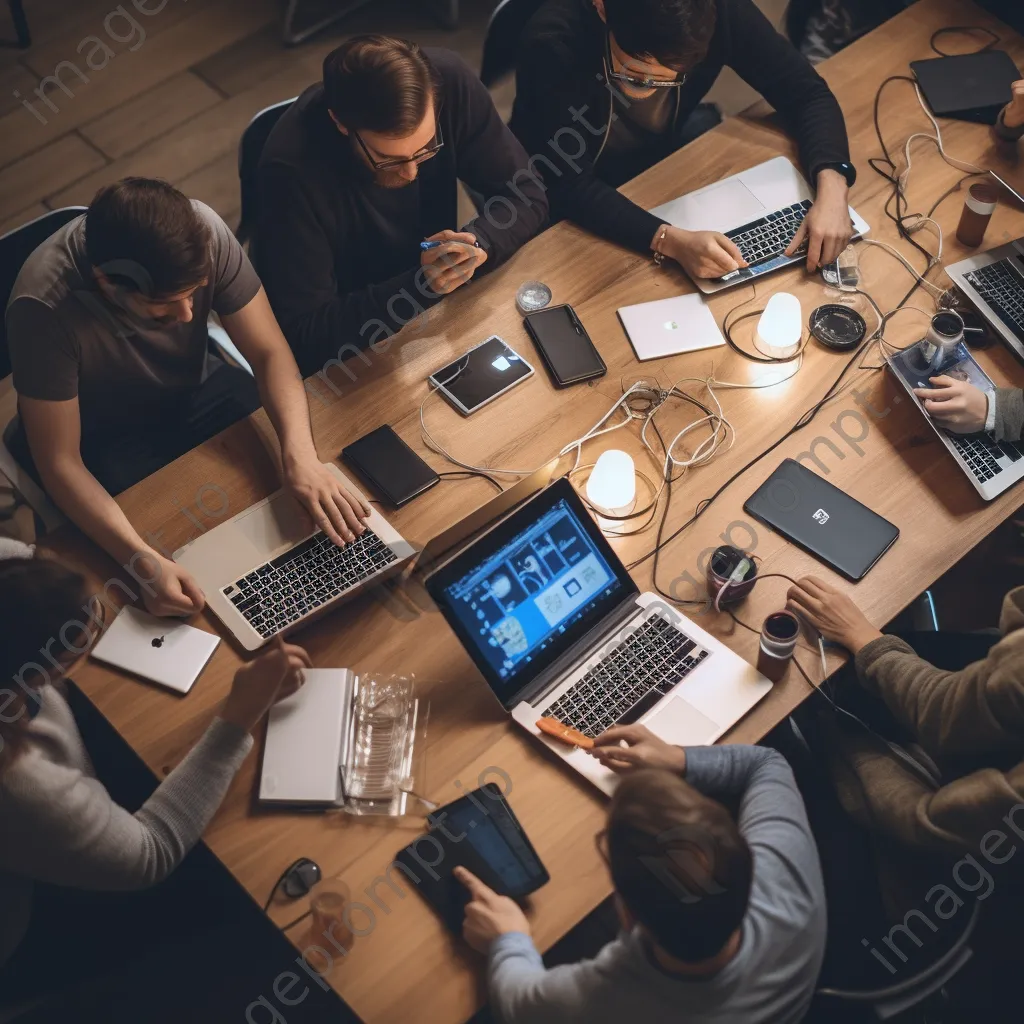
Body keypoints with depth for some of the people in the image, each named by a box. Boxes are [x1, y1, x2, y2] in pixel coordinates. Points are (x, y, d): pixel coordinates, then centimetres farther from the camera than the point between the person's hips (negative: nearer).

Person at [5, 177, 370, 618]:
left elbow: (269, 351, -19)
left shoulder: (203, 231, -27)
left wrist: (300, 453, -37)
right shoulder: (43, 306, -35)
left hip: (196, 392, 4)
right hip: (103, 440, -3)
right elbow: (59, 461, -28)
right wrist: (143, 559, -42)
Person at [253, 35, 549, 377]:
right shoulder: (292, 170, -30)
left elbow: (527, 197, -7)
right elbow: (303, 335, -26)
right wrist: (420, 284, -35)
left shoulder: (448, 81, -19)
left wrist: (477, 243, -28)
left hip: (436, 311, 5)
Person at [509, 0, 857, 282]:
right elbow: (570, 185, -34)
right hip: (564, 200, -5)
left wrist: (831, 186, -35)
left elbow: (806, 91, -18)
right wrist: (670, 240, -47)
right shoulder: (554, 43, -36)